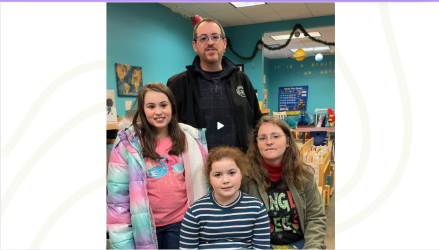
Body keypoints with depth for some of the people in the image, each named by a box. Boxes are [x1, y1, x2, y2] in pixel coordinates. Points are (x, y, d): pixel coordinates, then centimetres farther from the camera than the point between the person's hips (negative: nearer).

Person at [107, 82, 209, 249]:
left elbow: (202, 179, 6)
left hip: (182, 220, 2)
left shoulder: (191, 138, -3)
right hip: (144, 224, -1)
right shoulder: (127, 144, -11)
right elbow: (117, 193, -9)